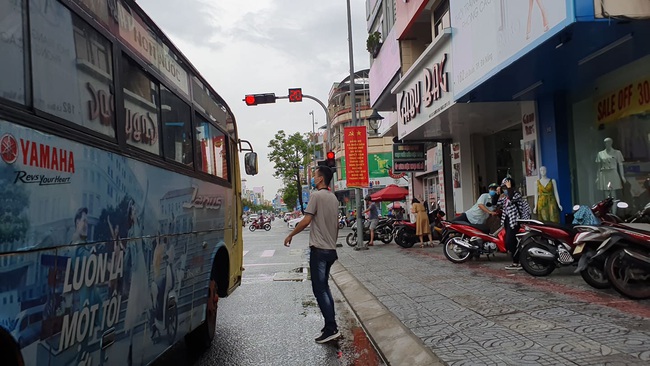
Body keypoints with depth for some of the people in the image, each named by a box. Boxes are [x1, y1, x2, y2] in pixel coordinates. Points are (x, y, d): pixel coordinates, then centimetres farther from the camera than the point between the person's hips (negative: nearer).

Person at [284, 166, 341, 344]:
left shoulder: (317, 195, -12)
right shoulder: (334, 198, 13)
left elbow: (306, 220, -17)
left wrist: (290, 235, -5)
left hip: (319, 249, -8)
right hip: (331, 249, 9)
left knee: (319, 289, -5)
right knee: (324, 286, 17)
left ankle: (331, 329, -6)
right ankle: (331, 325, 20)